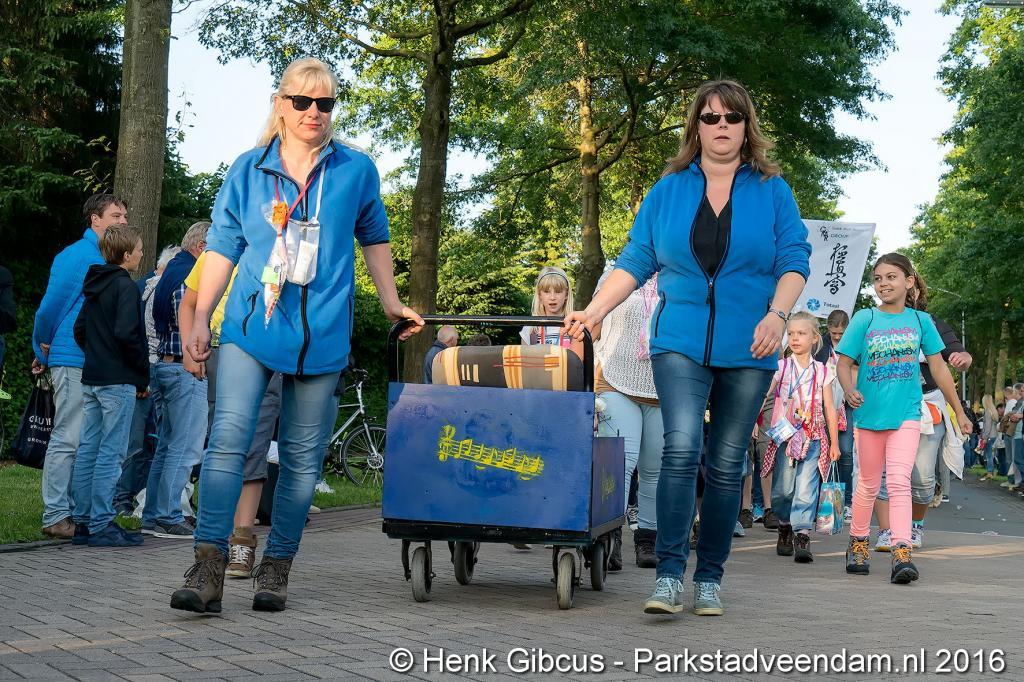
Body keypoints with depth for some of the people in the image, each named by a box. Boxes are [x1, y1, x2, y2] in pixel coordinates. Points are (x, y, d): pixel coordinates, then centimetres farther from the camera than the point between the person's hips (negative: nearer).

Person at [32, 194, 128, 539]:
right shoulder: (78, 256, -10)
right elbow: (52, 305, -9)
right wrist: (44, 351, 2)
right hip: (75, 363, -8)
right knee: (68, 439, -6)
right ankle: (55, 516, -2)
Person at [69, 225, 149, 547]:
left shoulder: (94, 286, 14)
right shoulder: (126, 286, -12)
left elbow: (79, 330, 17)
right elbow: (127, 334, -21)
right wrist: (144, 374, -11)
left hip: (91, 379, 8)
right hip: (119, 381, -8)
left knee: (87, 450, 9)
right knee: (110, 453, -5)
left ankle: (83, 522, 14)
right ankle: (101, 525, -4)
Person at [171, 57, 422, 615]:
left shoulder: (356, 170, 6)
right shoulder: (248, 170, 7)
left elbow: (373, 238, 19)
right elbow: (223, 248, 8)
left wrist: (391, 303, 19)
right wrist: (200, 318, 1)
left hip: (321, 331, 1)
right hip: (251, 322, 0)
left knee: (302, 456, 4)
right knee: (228, 438, -14)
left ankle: (275, 570, 15)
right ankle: (208, 569, -14)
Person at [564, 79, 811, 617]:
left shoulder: (772, 191, 7)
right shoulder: (668, 191, 10)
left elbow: (795, 260, 2)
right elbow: (635, 261, 9)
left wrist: (777, 314, -14)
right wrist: (594, 310, -1)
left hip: (747, 350, 0)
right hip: (680, 344, 0)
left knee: (727, 465, 4)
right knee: (681, 449, -16)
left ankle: (709, 578, 14)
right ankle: (669, 574, -14)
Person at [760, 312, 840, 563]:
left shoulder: (822, 371, 7)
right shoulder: (780, 367, 4)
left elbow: (829, 408, 10)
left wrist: (834, 442, 9)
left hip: (813, 439, 0)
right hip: (785, 437, 0)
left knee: (806, 489, -10)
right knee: (783, 488, 4)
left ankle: (802, 535, -11)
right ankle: (784, 526, 24)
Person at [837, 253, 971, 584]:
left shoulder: (920, 321, 3)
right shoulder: (865, 319, -1)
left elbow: (938, 367, 9)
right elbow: (844, 362, -3)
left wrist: (959, 411, 12)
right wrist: (849, 389, -24)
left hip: (906, 414, 0)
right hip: (870, 413, 0)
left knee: (899, 481, -13)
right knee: (868, 484, 11)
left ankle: (902, 554, -20)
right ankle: (857, 543, 29)